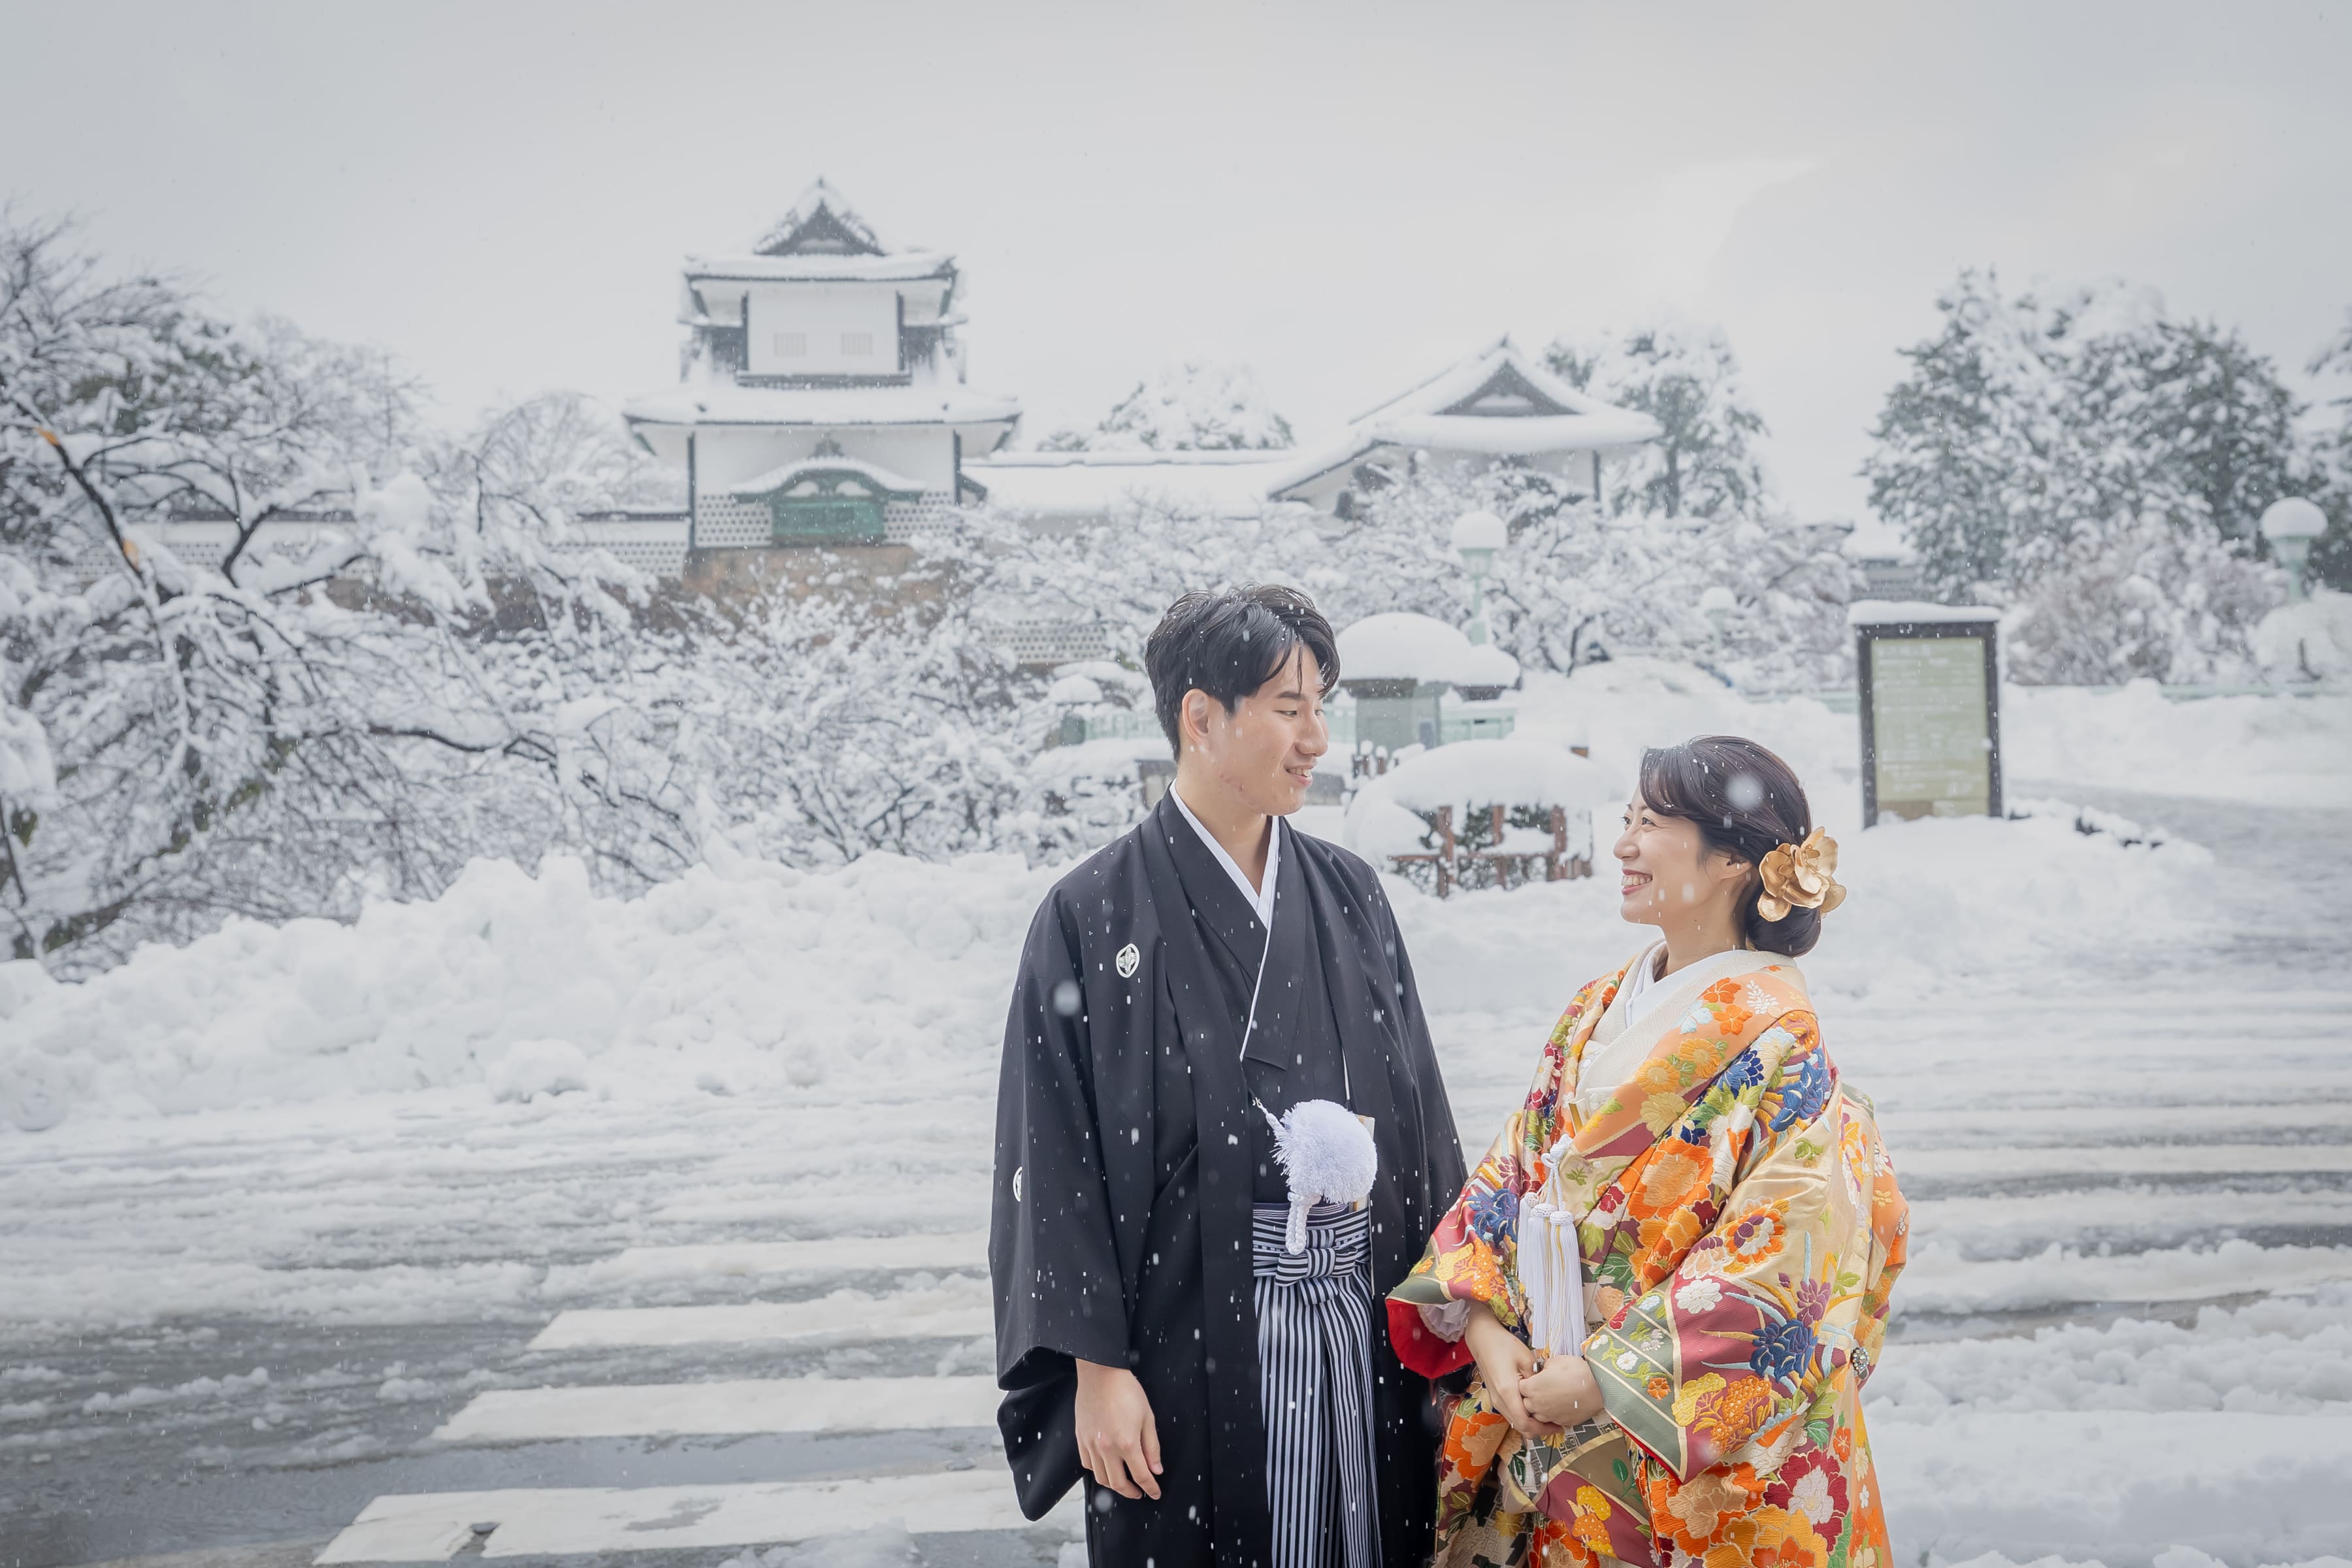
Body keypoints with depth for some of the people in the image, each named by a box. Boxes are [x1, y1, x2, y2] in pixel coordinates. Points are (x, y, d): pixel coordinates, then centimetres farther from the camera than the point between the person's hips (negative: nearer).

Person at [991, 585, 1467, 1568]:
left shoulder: (1348, 894, 6)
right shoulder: (1094, 915, -8)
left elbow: (1419, 1110, 9)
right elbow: (1059, 1160, -9)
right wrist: (1096, 1364, -11)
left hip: (1366, 1338, 4)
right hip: (1192, 1349, -4)